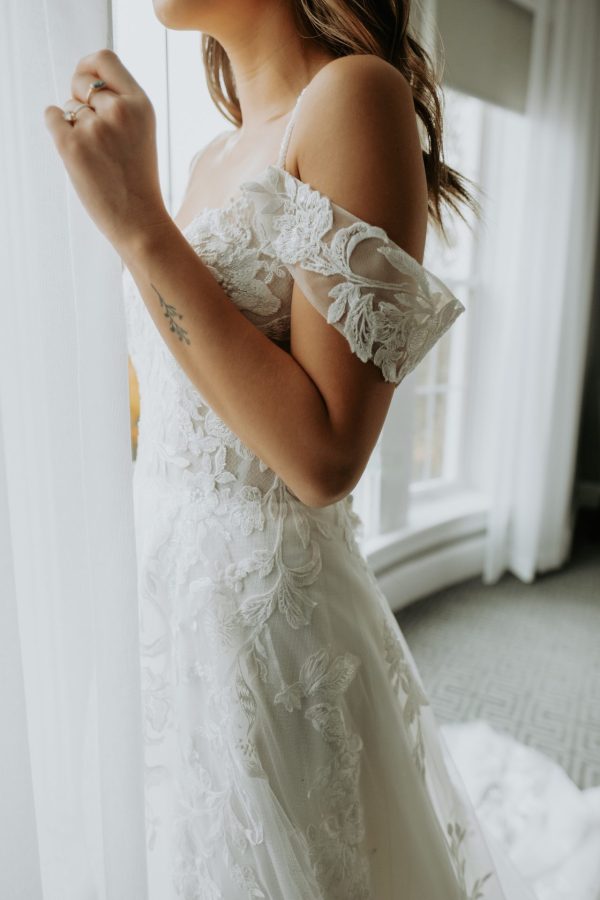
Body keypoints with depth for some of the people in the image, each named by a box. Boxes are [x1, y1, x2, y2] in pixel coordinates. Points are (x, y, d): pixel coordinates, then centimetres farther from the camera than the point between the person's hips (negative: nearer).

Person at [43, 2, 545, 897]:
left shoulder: (357, 95, -12)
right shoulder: (215, 156, 12)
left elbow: (323, 457, -23)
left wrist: (138, 221, -21)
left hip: (268, 617, -8)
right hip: (171, 584, 8)